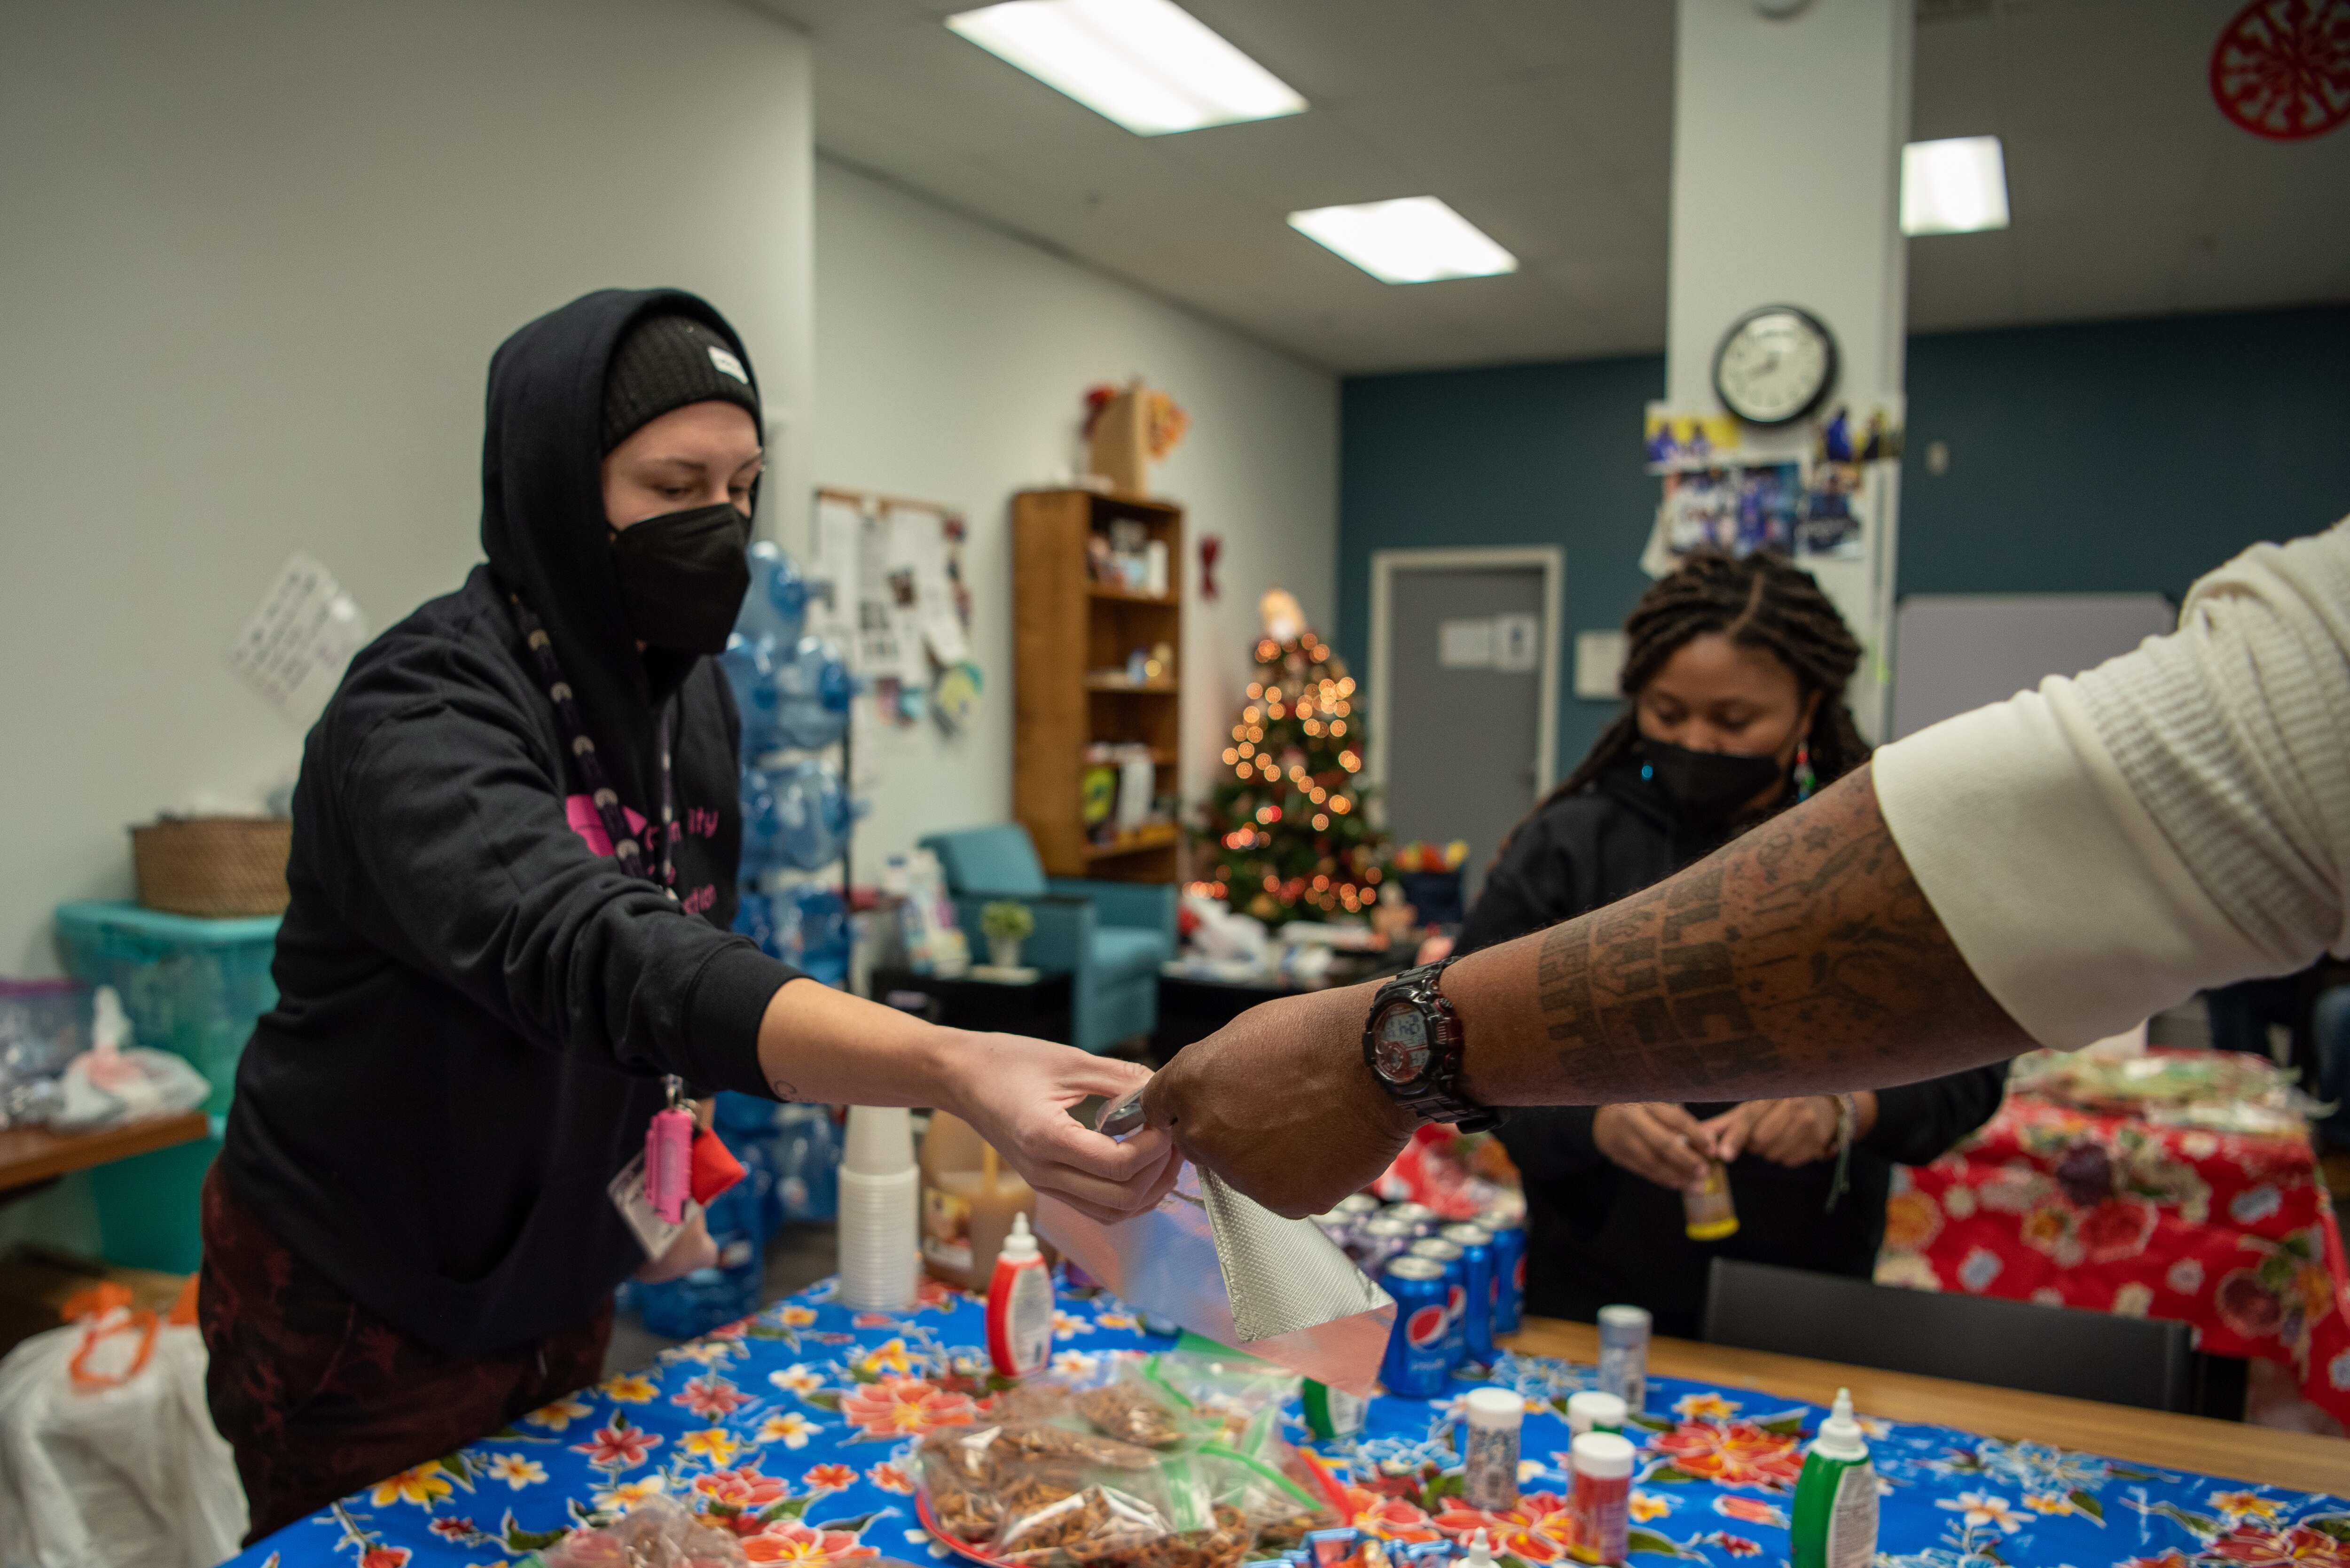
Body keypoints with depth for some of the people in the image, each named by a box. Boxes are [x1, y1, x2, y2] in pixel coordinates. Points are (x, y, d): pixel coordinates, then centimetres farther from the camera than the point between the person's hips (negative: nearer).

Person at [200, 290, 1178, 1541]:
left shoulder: (695, 699, -3)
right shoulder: (422, 714, -27)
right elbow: (590, 955, -44)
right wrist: (951, 1070, -57)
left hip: (558, 1289, 7)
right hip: (359, 1315, -6)